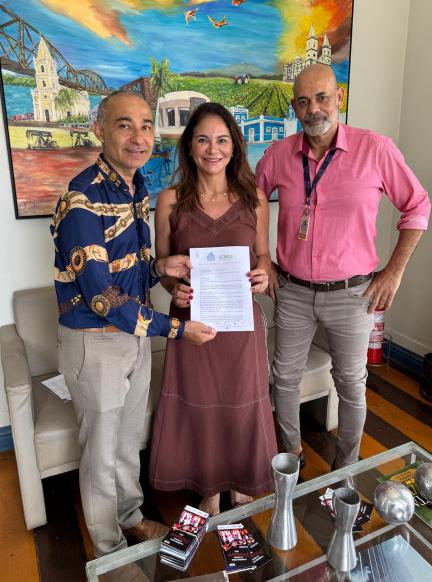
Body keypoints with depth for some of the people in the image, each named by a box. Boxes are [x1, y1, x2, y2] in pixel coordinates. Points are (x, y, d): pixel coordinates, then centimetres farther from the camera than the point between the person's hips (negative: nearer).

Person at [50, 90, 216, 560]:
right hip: (95, 343, -7)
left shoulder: (136, 187, 4)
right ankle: (110, 549, 38)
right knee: (102, 451, 13)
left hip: (136, 334, 7)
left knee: (130, 438, 24)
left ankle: (130, 517, 49)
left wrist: (159, 266, -7)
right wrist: (174, 328, -19)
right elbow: (102, 297, -25)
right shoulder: (83, 200, -23)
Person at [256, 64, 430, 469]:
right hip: (293, 291, 3)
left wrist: (394, 272, -4)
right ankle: (291, 452, 39)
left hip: (351, 294, -2)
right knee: (285, 378, 14)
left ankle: (346, 467, 37)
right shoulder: (280, 154, -3)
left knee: (351, 385, 13)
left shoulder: (376, 150, -9)